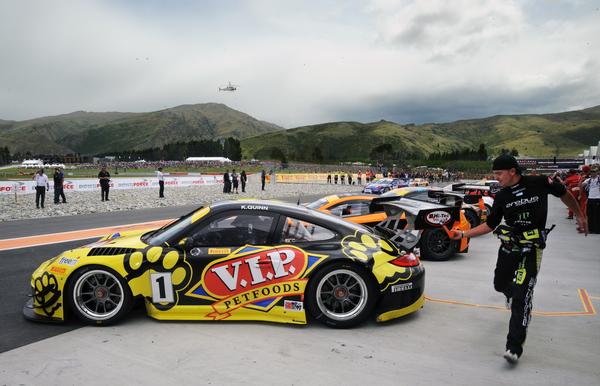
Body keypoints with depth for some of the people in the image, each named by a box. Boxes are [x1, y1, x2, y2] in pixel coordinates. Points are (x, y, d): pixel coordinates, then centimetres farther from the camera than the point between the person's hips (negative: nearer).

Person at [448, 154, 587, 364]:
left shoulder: (539, 183, -10)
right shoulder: (501, 196, 1)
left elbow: (564, 193, 9)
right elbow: (490, 225, 6)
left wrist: (580, 215, 16)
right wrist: (464, 234, -1)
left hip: (531, 250, -5)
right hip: (508, 246, 5)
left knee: (521, 296, -13)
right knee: (500, 284, 17)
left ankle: (514, 347, -8)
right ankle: (515, 295, 56)